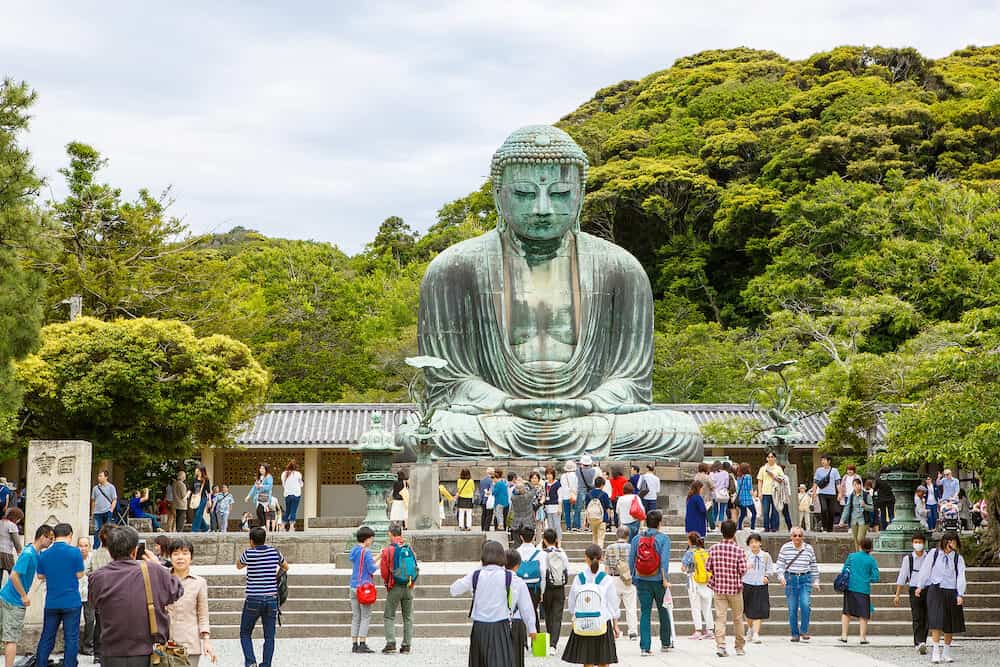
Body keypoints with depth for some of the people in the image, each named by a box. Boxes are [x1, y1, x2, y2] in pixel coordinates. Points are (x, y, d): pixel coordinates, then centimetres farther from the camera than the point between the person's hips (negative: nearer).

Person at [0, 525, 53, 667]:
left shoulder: (35, 552, 7)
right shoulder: (28, 554, -20)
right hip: (14, 601, -9)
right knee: (12, 639, -5)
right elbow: (14, 576, -24)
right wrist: (24, 596, -16)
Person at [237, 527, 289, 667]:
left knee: (245, 634, 10)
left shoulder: (248, 554, -6)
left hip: (253, 599, -2)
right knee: (269, 637, 7)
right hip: (271, 599, 2)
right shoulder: (274, 552, 2)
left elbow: (238, 566, 16)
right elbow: (286, 567, 21)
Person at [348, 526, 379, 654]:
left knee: (355, 617, 9)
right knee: (366, 617, -2)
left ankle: (354, 644, 8)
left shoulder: (353, 550, 11)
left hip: (353, 587, 8)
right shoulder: (366, 552, -12)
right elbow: (372, 569, -15)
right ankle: (362, 644, -5)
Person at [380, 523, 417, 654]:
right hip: (409, 588, 4)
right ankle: (406, 645, 9)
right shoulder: (409, 548, 3)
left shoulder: (388, 550, -8)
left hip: (395, 587, -4)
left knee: (388, 616, 5)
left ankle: (391, 643, -8)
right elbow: (415, 568, 9)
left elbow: (384, 572, -4)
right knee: (408, 617, 10)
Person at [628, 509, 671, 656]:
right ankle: (665, 643, 26)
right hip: (658, 581, -2)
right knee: (663, 611, 16)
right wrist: (665, 578, -14)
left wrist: (633, 578, 13)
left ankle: (644, 647, -4)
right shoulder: (663, 538, -6)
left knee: (645, 613, 3)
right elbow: (664, 560, -14)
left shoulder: (637, 538, 3)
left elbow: (631, 559, 5)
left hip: (642, 581, 2)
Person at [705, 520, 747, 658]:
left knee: (720, 617, -1)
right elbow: (743, 570, -12)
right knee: (738, 618, 12)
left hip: (718, 587, 1)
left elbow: (707, 567, 0)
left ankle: (720, 645, -16)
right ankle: (739, 647, 21)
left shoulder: (713, 548, -3)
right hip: (735, 588, -1)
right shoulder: (739, 551, -10)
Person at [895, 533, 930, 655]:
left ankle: (920, 643, 12)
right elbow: (901, 577, 6)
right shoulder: (908, 558, 3)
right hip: (914, 590, -2)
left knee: (926, 618, 3)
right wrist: (897, 595, 5)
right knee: (917, 617, -12)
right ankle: (919, 642, -20)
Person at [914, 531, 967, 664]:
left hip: (951, 592, 2)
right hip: (936, 590, -2)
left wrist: (960, 595, -13)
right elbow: (925, 570, 10)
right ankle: (935, 651, -13)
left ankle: (946, 652, 20)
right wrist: (920, 586, 14)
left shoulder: (958, 558, 3)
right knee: (937, 621, -13)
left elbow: (961, 577, -3)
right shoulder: (933, 553, 1)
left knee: (950, 624, 8)